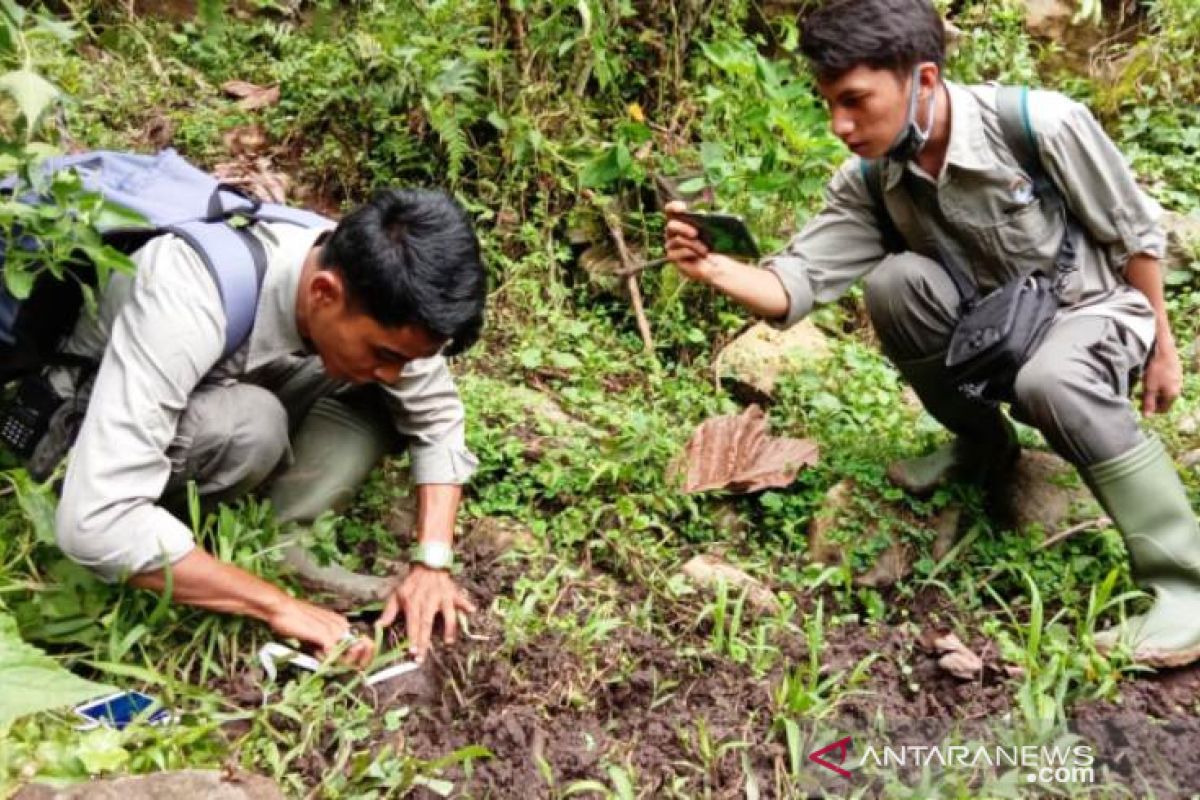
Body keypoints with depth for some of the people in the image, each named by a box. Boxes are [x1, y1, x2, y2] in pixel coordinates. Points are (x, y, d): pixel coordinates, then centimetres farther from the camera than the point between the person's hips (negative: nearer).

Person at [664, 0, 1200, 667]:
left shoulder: (1042, 124, -26)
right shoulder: (867, 185, -14)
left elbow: (1135, 233, -12)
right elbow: (796, 283, -18)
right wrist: (715, 267, -38)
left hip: (1094, 309, -4)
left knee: (1050, 381, -39)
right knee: (893, 280, -25)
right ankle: (983, 445, 1)